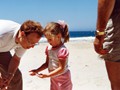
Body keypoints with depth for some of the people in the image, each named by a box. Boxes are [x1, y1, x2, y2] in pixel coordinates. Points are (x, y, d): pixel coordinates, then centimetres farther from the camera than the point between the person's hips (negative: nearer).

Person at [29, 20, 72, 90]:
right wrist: (37, 70, -4)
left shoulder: (62, 50, -24)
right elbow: (47, 63, 8)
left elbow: (61, 68, -24)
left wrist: (47, 75, -29)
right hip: (54, 79, 8)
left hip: (63, 80, -8)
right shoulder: (49, 48, 0)